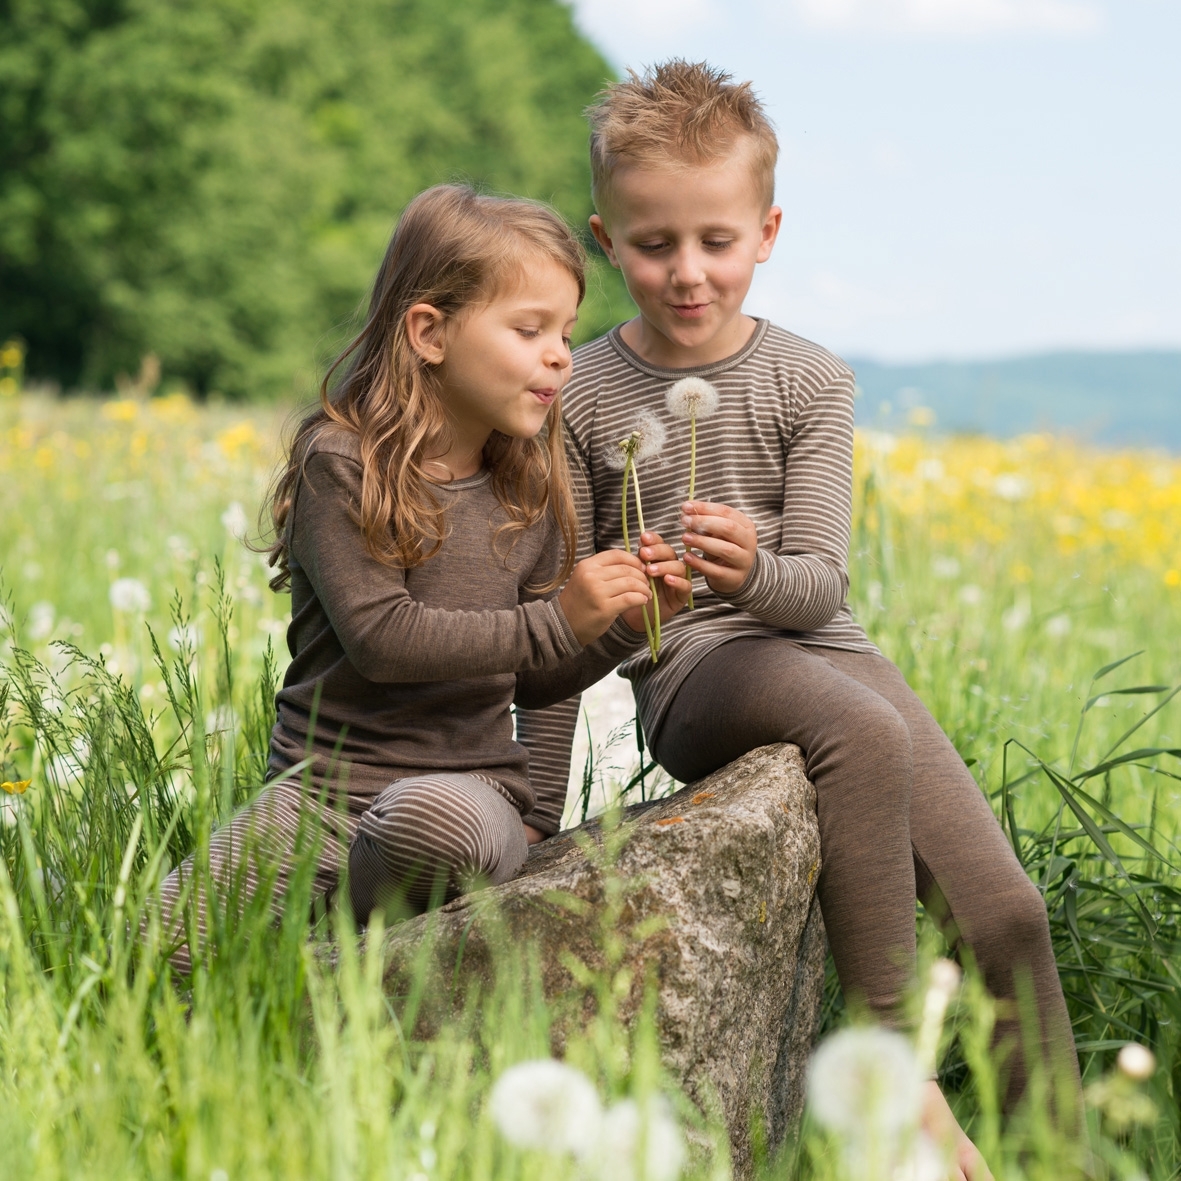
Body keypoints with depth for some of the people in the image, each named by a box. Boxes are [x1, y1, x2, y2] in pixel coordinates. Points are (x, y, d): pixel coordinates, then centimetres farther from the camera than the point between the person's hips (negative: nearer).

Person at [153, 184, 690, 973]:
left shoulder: (530, 489, 9)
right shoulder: (341, 463, -6)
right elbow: (380, 637, -17)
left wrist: (624, 627, -2)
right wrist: (555, 622, -19)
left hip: (474, 785, 3)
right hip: (325, 782, -2)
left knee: (432, 816, -37)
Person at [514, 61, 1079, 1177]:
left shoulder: (811, 382, 5)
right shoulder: (581, 396, 0)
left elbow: (819, 582, -2)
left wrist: (755, 572, -26)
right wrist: (542, 823, 1)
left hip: (821, 642, 3)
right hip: (681, 666, -3)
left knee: (1005, 912, -13)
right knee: (863, 734, -36)